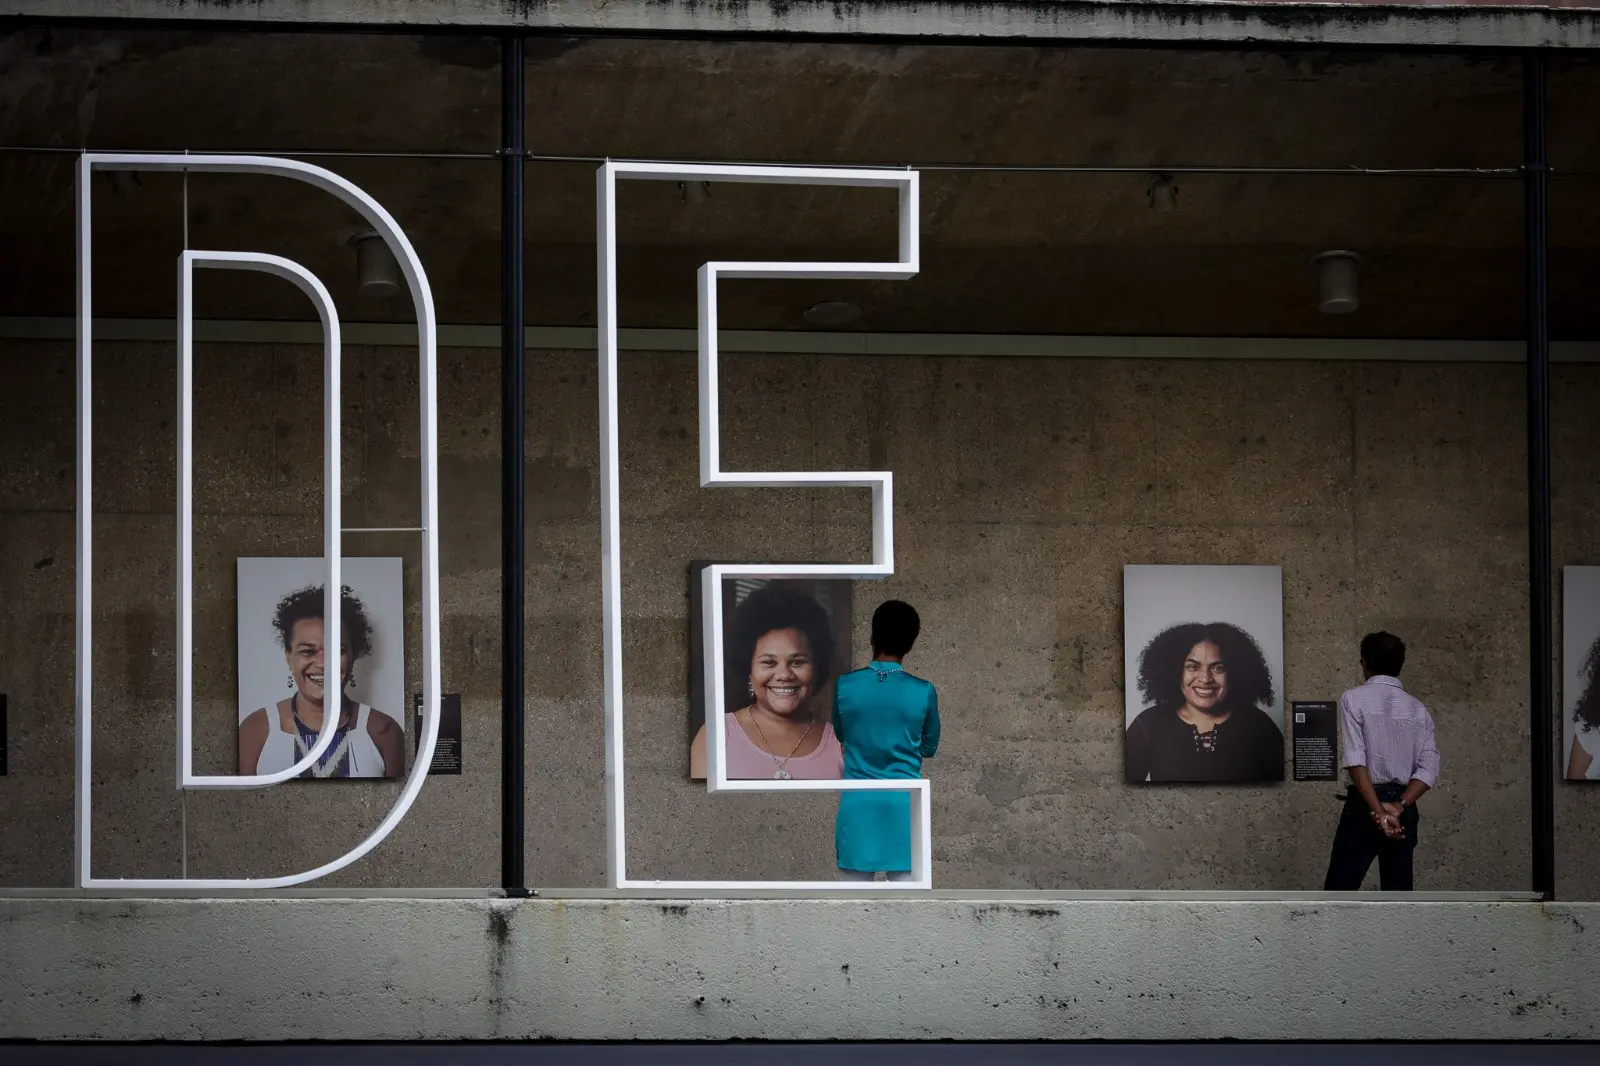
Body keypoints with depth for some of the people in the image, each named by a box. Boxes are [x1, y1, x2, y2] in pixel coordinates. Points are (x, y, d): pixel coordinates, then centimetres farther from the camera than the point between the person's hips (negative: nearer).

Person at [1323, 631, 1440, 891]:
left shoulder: (1354, 700, -4)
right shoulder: (1418, 708, 9)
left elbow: (1356, 761, -15)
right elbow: (1429, 769, -1)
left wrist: (1378, 811, -18)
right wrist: (1398, 806, -9)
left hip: (1364, 805, -5)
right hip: (1405, 808, 5)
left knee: (1340, 891, -4)